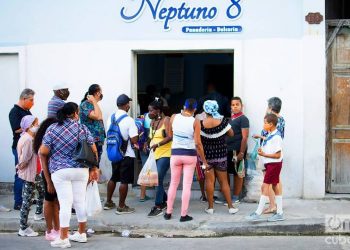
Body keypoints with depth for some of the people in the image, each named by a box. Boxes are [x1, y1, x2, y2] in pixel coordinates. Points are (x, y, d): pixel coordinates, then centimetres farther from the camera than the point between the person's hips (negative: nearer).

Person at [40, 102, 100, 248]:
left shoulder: (52, 129, -1)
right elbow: (93, 150, 1)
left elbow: (43, 152, -2)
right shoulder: (82, 128, 1)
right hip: (81, 170, 2)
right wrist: (94, 169, 15)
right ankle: (81, 234, 23)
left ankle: (63, 239, 2)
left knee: (65, 203, -1)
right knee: (80, 201, 12)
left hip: (60, 171, -1)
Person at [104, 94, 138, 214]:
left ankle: (108, 202, 29)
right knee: (124, 181, 2)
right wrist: (138, 134, -1)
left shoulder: (111, 118, 2)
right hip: (126, 155, -7)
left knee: (113, 178, 20)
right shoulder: (129, 120, -18)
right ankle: (121, 207, 7)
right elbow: (134, 140, -20)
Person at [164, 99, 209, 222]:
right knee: (187, 185, 3)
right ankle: (184, 215, 5)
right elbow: (198, 143, -12)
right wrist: (204, 161, -4)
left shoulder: (174, 117, -2)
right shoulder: (195, 122, -9)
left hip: (175, 154, 2)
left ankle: (168, 212, 19)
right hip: (190, 155, -2)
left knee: (173, 184, 15)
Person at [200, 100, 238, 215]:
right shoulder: (223, 121, -11)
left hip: (207, 155, -1)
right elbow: (231, 134, 2)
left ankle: (210, 207, 9)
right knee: (224, 181, 9)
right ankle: (230, 206, 11)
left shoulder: (201, 124, -14)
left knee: (209, 181, 6)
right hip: (221, 155, 1)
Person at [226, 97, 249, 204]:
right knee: (226, 172, 10)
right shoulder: (230, 118, 14)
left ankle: (235, 198, 9)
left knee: (237, 174, 2)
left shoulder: (243, 119, -7)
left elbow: (245, 137, -13)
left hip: (237, 150, -7)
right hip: (228, 150, 7)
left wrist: (241, 152, -19)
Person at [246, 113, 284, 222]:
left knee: (265, 186, -9)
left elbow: (278, 155, -21)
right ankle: (279, 213, 17)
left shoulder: (276, 137, -19)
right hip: (271, 164, 10)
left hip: (274, 164, -10)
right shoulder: (270, 135, 10)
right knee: (275, 186, 12)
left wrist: (263, 154, -21)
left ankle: (258, 213, -7)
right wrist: (262, 150, 5)